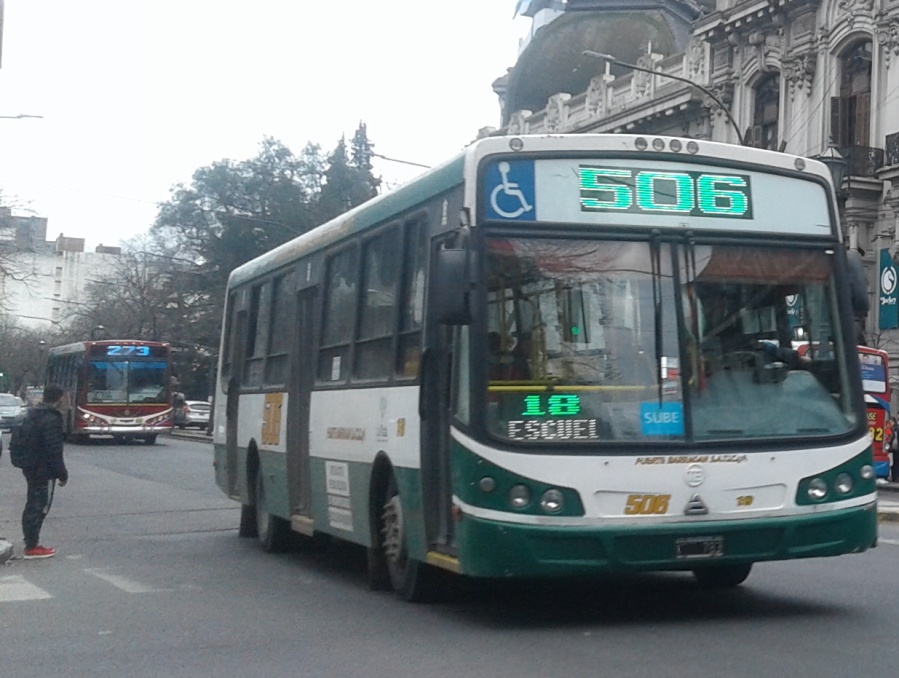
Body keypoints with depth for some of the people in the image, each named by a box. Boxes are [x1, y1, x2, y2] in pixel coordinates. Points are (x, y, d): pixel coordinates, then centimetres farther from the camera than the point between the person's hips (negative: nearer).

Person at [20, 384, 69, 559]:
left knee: (32, 506, 16)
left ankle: (30, 542, 25)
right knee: (39, 508, -3)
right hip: (44, 472, -9)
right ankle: (32, 547, 1)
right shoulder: (51, 420, -20)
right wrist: (62, 474, -14)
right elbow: (54, 451, -22)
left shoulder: (32, 414, 10)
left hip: (31, 468, 10)